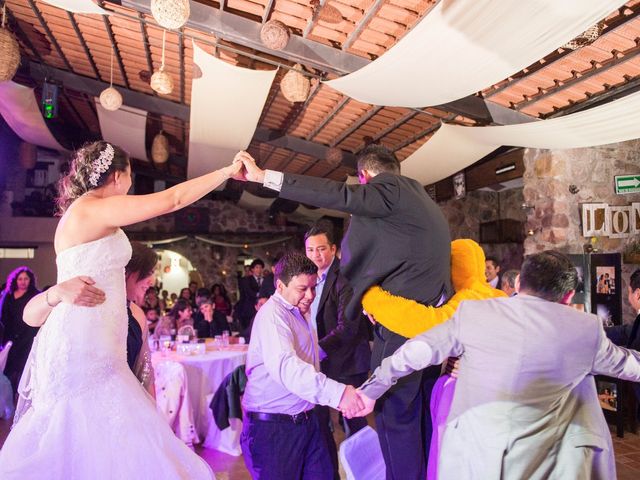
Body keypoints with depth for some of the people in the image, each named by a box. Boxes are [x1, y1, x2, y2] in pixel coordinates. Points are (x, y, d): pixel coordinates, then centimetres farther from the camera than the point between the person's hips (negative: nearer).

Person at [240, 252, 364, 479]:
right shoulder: (273, 313, -19)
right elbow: (284, 365, -36)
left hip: (305, 420, 9)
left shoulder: (298, 312, 13)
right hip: (273, 427, -8)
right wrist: (336, 392, -45)